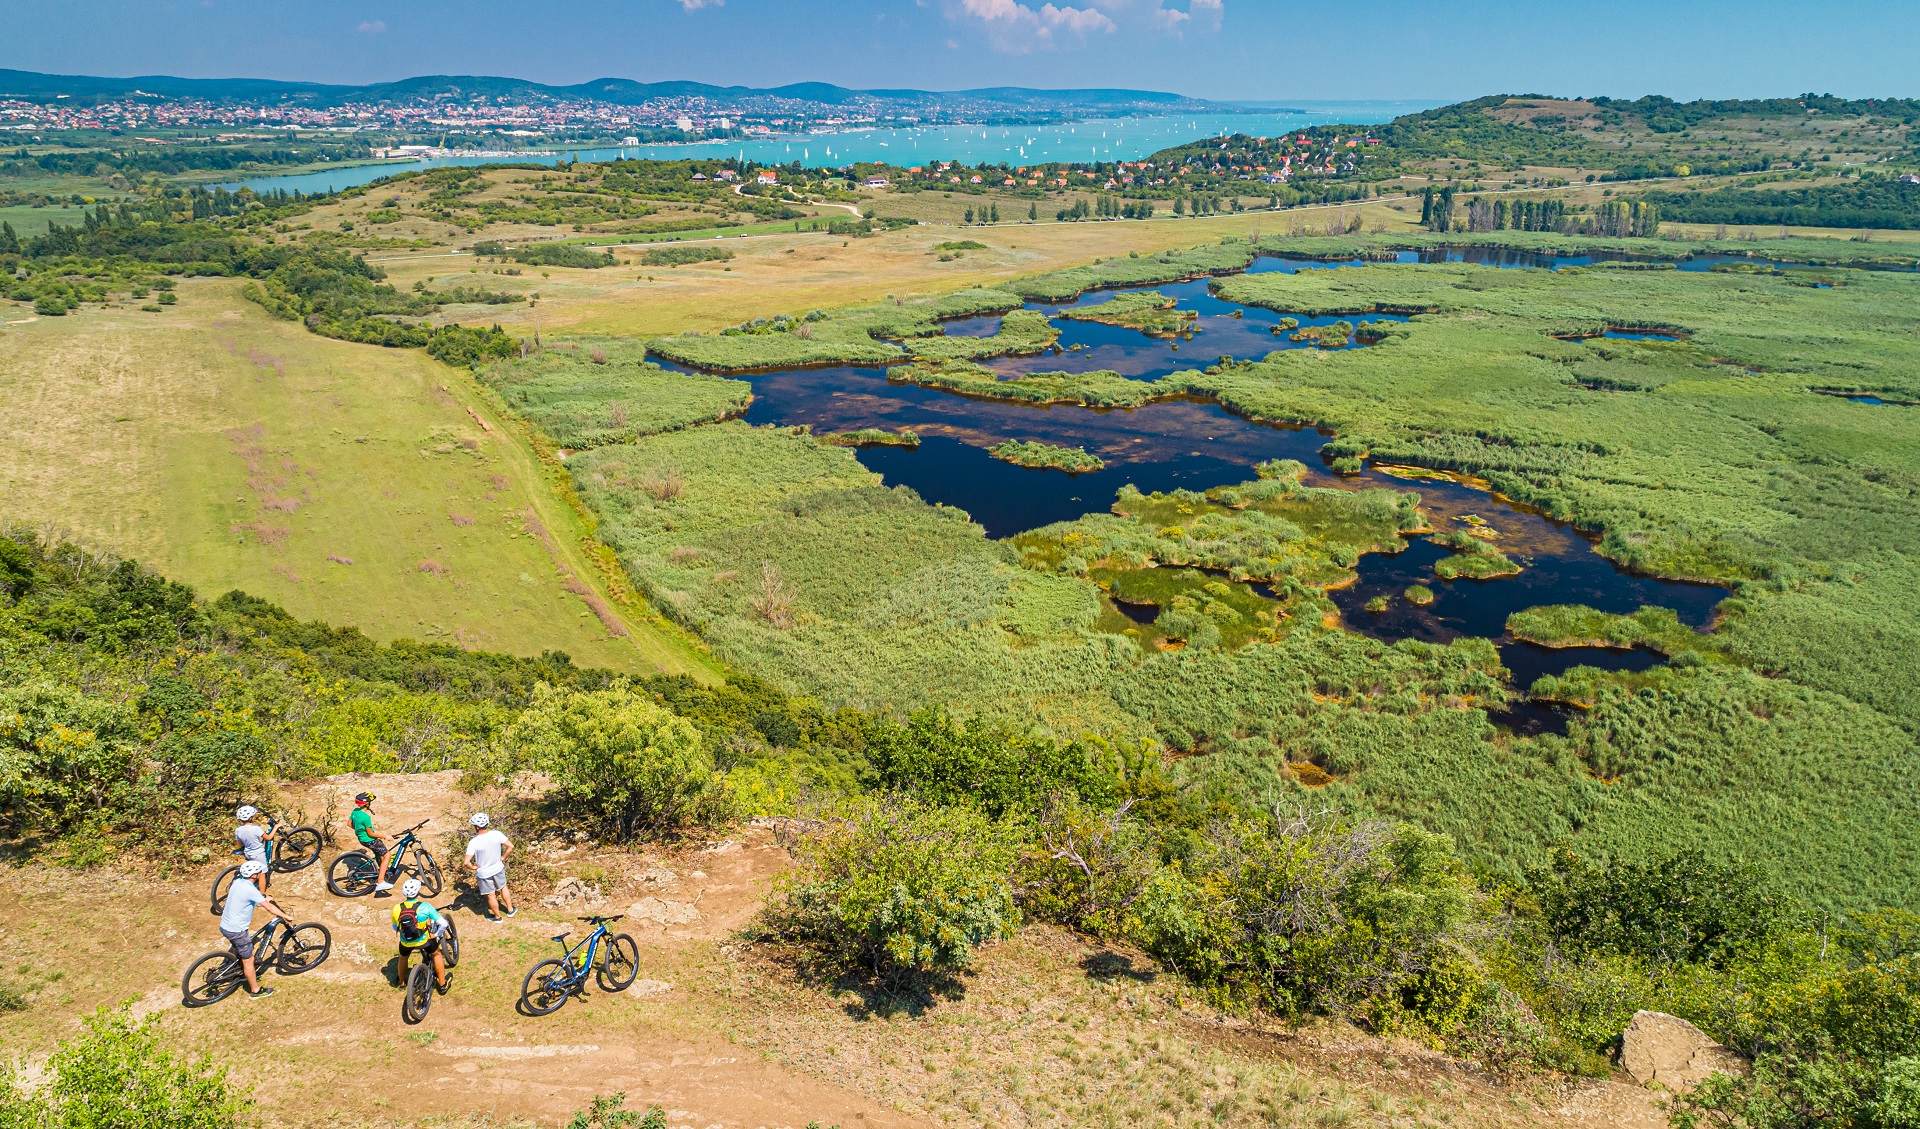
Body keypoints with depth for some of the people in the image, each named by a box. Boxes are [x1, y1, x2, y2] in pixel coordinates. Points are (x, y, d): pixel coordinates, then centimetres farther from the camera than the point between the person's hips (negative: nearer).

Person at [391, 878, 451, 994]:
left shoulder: (397, 909, -13)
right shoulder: (425, 906, -20)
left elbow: (395, 928, 5)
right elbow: (443, 923, -19)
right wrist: (436, 935, 1)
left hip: (405, 942, 2)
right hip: (423, 941, -2)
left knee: (403, 958, 35)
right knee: (437, 954, 27)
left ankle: (402, 983, 56)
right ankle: (443, 984, 34)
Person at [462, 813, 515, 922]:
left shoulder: (474, 842, -29)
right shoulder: (497, 834, -20)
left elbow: (466, 863, -28)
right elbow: (510, 846, -12)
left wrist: (474, 867, -8)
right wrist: (502, 857, 3)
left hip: (484, 873, -3)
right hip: (498, 868, 3)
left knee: (491, 895, 19)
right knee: (503, 888, 29)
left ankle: (497, 916, 40)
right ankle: (510, 910, 44)